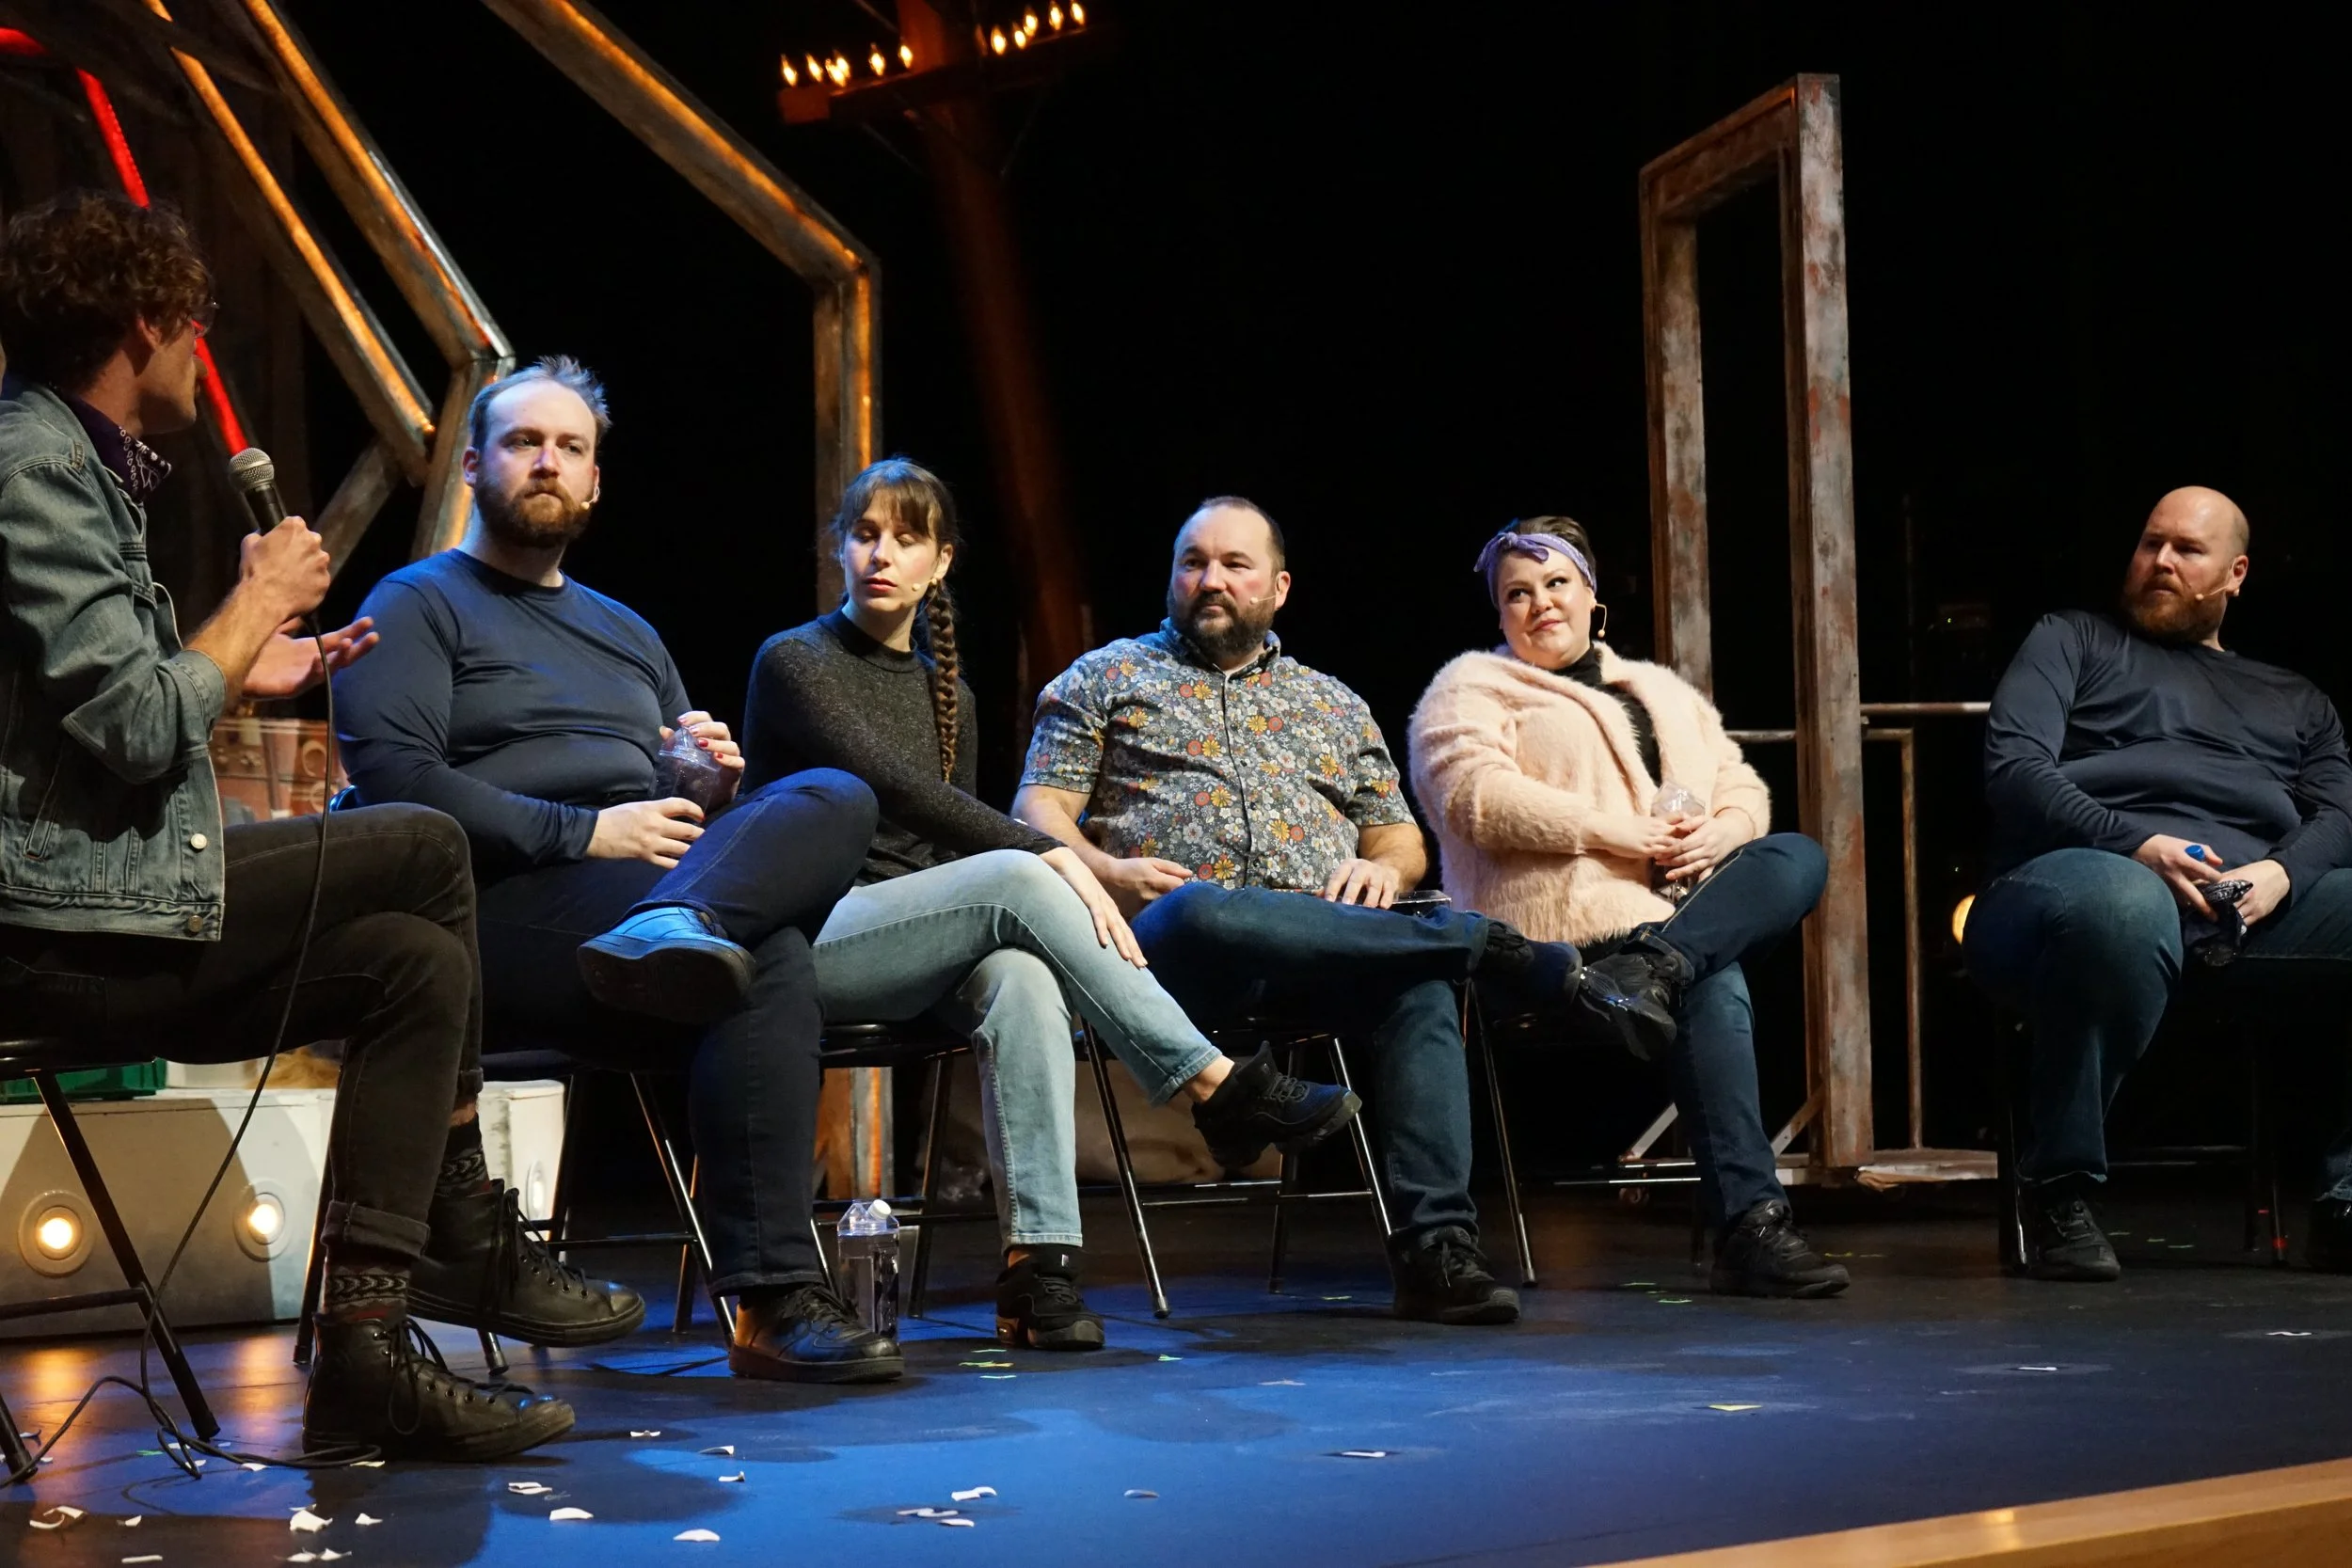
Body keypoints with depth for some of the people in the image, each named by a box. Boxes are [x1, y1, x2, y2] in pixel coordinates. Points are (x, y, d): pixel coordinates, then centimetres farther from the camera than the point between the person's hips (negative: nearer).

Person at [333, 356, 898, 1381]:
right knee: (767, 963, -34)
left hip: (666, 874, 6)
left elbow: (699, 809, 31)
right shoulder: (419, 604, 11)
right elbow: (391, 778, -8)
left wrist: (715, 776, 4)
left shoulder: (627, 633, 33)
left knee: (833, 799, -27)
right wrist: (585, 834, -15)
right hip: (505, 911, -6)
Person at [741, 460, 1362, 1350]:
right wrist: (1051, 855, -25)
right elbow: (895, 786, -16)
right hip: (807, 944, -5)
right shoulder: (795, 662, -1)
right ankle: (1217, 1085, -26)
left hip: (913, 950, 5)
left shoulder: (946, 692, 20)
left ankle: (1039, 1262, -41)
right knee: (1014, 878, -30)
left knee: (1021, 978, -32)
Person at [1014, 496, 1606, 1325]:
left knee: (1420, 978, -33)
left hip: (1331, 939, 3)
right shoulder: (1107, 677, 20)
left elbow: (1401, 837, 27)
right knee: (1208, 915, -41)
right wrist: (1106, 871, -11)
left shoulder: (1332, 703, 28)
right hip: (1172, 941, -3)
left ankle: (1434, 1248, -39)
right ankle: (1490, 948, -35)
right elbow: (1039, 809, 10)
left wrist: (1381, 869, 2)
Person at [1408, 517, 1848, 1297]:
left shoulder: (1664, 693, 30)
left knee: (1797, 859, -26)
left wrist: (1719, 834, -4)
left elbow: (1741, 790, 22)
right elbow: (1476, 795, -8)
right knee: (1713, 990, -31)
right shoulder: (1471, 690, 12)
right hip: (1570, 918, -6)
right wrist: (1616, 834, -15)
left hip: (1691, 897, 6)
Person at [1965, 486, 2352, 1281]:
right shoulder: (2072, 640, 25)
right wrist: (2133, 845, -9)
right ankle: (2059, 1191, -25)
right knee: (2125, 908, -43)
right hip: (2092, 869, -4)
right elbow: (2013, 766, 7)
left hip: (2253, 909, 4)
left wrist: (2281, 873, -7)